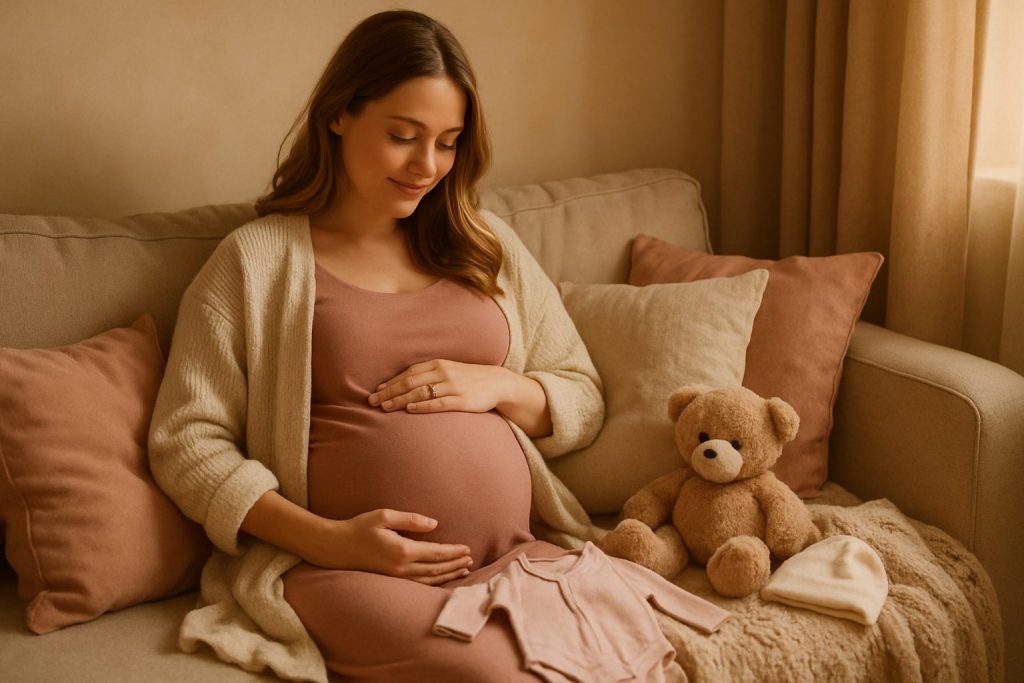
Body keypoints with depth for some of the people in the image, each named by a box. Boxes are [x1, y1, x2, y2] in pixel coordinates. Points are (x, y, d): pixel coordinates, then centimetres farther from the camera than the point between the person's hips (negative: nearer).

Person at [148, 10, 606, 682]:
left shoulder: (488, 247, 18)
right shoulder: (254, 259, 6)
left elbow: (584, 402, 20)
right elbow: (186, 441, 0)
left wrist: (498, 387, -2)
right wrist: (329, 540, -12)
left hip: (520, 552, 5)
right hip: (344, 569, -4)